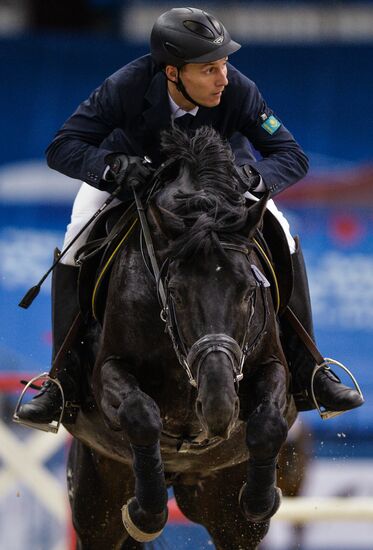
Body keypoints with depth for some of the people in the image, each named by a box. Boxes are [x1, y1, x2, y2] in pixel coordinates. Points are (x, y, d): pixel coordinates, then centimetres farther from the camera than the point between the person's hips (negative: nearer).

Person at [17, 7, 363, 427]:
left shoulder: (238, 91, -35)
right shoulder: (126, 87, -38)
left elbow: (291, 156, -28)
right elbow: (62, 148, -33)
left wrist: (254, 177, -50)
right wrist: (111, 164, -53)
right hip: (130, 168, -1)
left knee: (282, 240, -15)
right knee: (74, 250, -20)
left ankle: (305, 371, -3)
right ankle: (64, 380, -9)